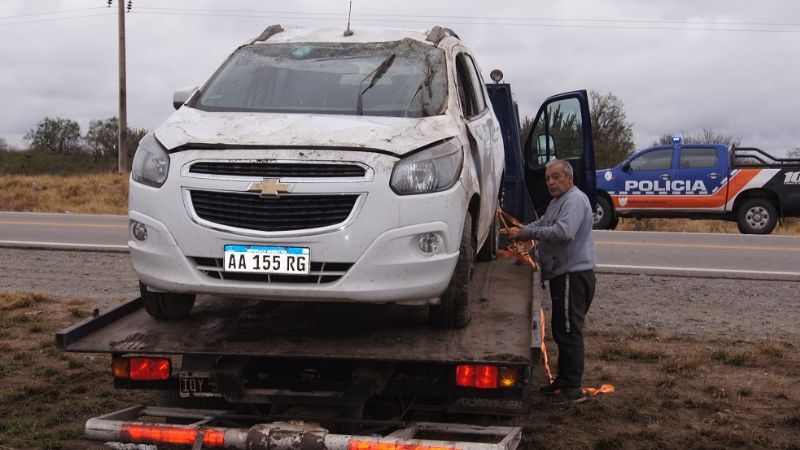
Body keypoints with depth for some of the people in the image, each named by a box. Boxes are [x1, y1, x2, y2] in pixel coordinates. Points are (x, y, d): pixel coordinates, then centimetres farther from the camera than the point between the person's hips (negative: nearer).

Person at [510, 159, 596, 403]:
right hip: (563, 275, 11)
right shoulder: (558, 201, 21)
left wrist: (531, 233, -17)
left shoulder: (575, 200, -14)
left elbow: (564, 232, -27)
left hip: (573, 275, -11)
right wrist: (522, 230, 6)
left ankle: (572, 388, -7)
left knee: (569, 331, -9)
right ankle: (564, 379, 27)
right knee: (561, 330, 17)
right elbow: (542, 222, 27)